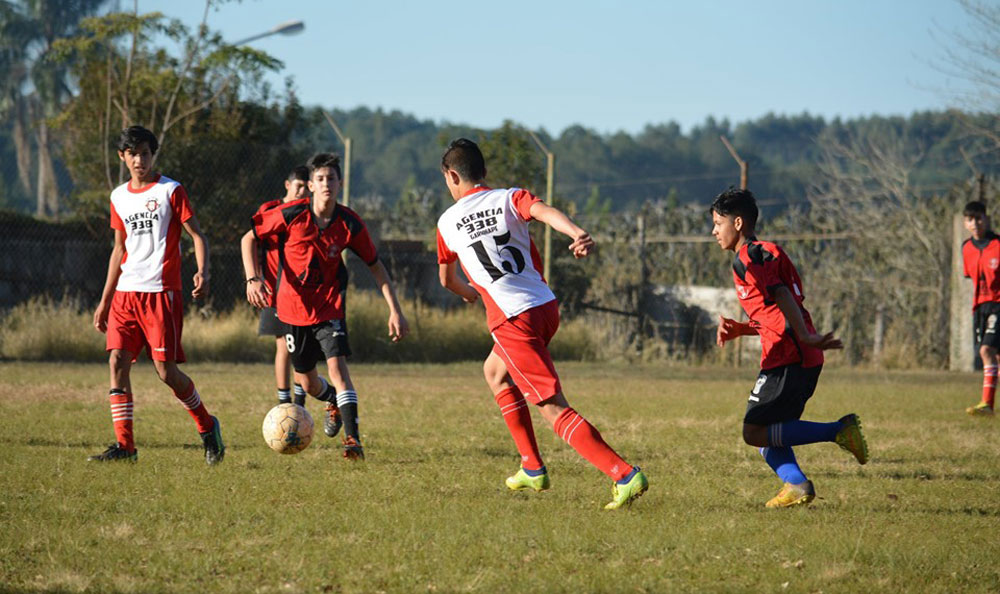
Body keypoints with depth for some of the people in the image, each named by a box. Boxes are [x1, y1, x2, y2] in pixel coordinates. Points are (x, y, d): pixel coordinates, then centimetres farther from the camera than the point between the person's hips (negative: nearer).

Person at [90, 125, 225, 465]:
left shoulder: (170, 191, -1)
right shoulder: (119, 198, 15)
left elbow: (197, 236, -1)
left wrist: (203, 272, -20)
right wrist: (105, 301, 20)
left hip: (162, 291, -5)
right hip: (125, 293, 5)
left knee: (166, 369, -9)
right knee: (117, 361, -8)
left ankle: (207, 427, 14)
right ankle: (124, 445, -6)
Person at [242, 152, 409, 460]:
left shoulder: (349, 223, -12)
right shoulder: (291, 214, -15)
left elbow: (376, 266, -1)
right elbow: (249, 239, -4)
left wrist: (395, 311, -6)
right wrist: (252, 278, -19)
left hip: (329, 305, -1)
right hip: (294, 306, 1)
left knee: (337, 365, -21)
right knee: (305, 380, 10)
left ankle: (353, 440, -22)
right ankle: (334, 401, 46)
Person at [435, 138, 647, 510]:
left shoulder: (447, 223, 7)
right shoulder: (509, 199, 8)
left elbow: (447, 279, 25)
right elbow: (544, 211, -16)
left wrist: (467, 294, 48)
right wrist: (578, 234, -35)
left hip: (513, 320, -5)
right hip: (546, 306, 5)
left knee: (554, 409, -8)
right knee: (495, 372, 29)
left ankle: (624, 475, -23)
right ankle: (533, 469, 28)